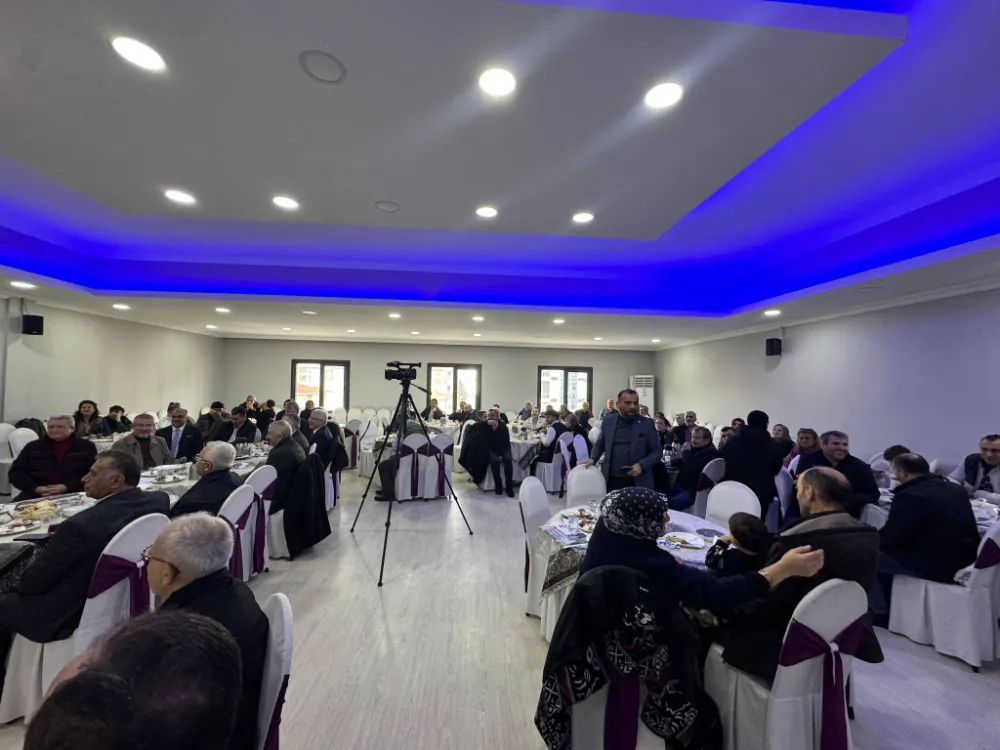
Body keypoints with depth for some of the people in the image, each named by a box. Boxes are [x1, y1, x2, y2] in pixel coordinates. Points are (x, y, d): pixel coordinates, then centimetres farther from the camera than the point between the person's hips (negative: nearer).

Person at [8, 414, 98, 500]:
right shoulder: (32, 447, 16)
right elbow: (15, 473, 13)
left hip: (72, 494, -3)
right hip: (36, 495, 3)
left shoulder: (86, 447, 8)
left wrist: (67, 487, -13)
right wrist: (35, 488, -5)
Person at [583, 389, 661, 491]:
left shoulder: (647, 423, 0)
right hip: (611, 480, 2)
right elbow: (599, 444, 17)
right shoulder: (608, 421, 5)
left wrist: (641, 465, -14)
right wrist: (593, 459, -1)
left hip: (638, 483, -1)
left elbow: (657, 452, 2)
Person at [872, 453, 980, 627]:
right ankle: (886, 609, 29)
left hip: (939, 565, -9)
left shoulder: (910, 496, -20)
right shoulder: (953, 488, 9)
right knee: (885, 554, 21)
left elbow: (889, 538, -15)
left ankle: (881, 615, 17)